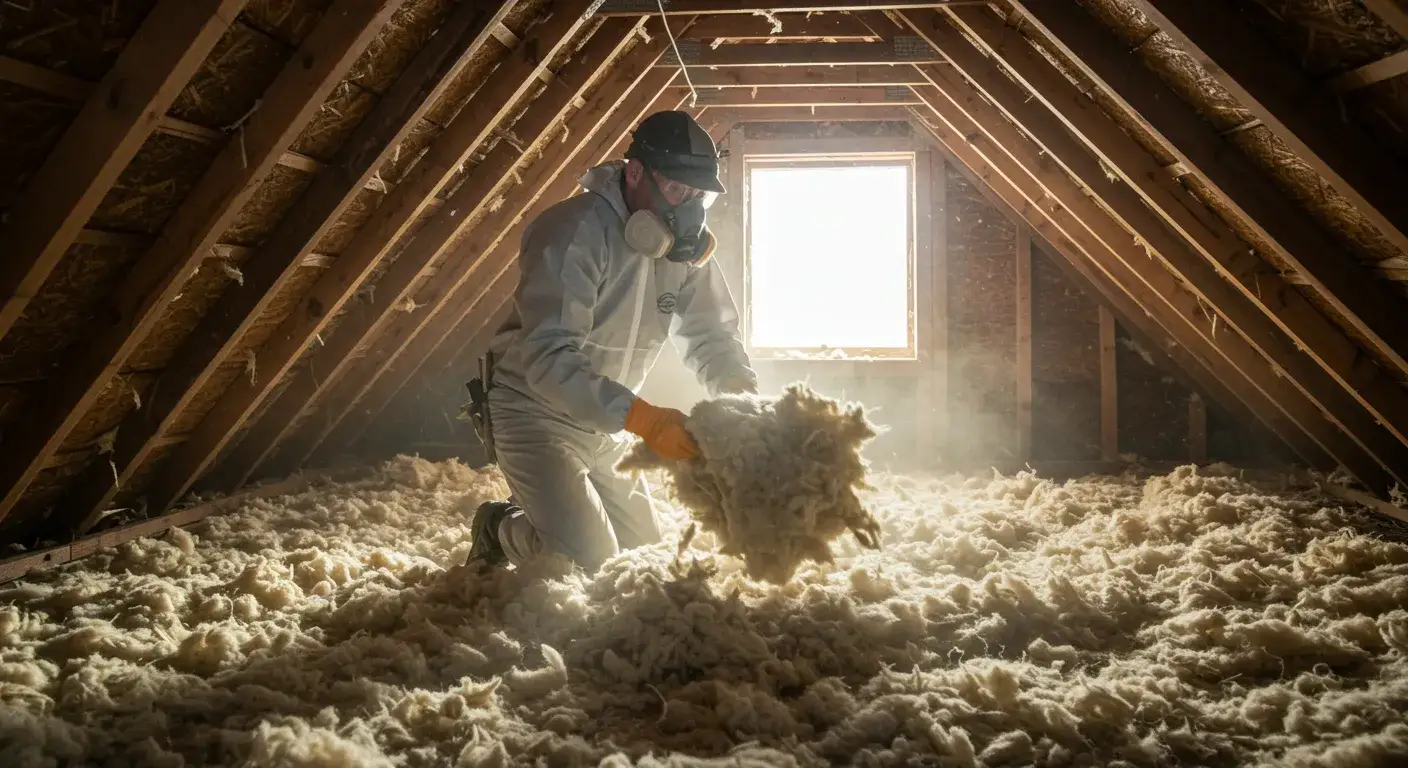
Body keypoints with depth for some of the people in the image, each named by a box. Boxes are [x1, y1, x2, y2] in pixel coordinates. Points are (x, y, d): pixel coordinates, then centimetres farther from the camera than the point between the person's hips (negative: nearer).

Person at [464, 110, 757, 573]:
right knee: (587, 561, -18)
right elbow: (548, 357, -34)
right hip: (536, 410, -7)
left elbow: (710, 335, 0)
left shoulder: (685, 247, -4)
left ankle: (532, 518, 34)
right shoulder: (574, 231, -25)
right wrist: (643, 418, -43)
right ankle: (500, 530, 13)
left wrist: (748, 400, -21)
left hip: (606, 426, 7)